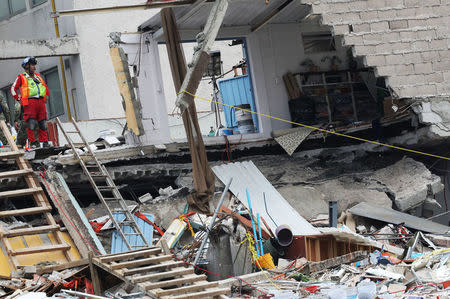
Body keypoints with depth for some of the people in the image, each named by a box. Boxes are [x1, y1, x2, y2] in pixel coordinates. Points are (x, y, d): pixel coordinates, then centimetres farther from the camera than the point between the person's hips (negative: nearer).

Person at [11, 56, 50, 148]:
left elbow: (45, 86, 34)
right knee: (31, 124, -10)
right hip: (30, 102, -5)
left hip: (41, 102, 5)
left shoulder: (37, 76, 23)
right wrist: (19, 99, -1)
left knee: (43, 123, 3)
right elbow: (13, 89, 6)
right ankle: (33, 143, -7)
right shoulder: (21, 77, 6)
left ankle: (45, 142, 7)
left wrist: (46, 96, 21)